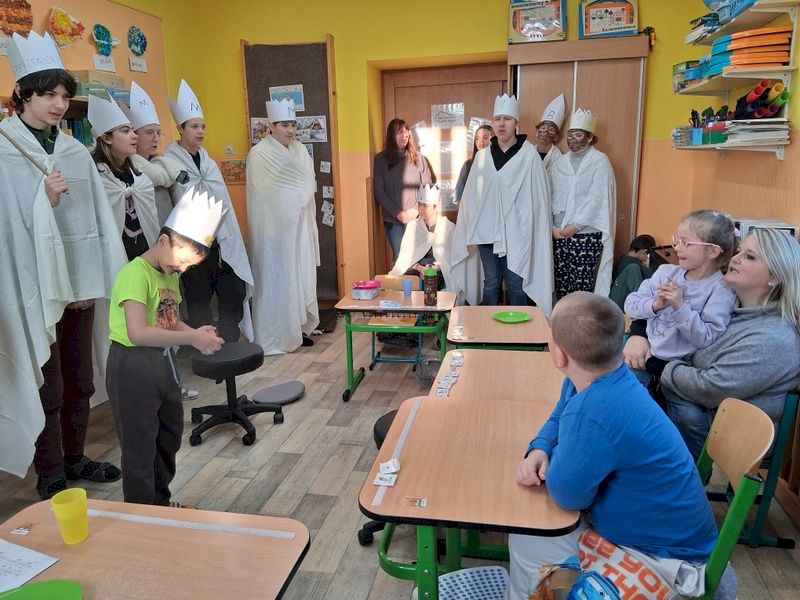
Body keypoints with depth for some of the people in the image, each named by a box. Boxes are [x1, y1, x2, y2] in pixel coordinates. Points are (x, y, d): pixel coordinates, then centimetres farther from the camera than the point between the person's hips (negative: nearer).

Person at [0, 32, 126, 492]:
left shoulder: (75, 151, 7)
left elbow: (97, 219, 4)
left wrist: (93, 281, 0)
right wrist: (45, 202, -23)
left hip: (77, 281, 5)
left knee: (79, 380, 15)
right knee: (46, 387, 5)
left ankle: (75, 458, 32)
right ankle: (50, 475, 22)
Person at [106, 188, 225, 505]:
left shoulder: (169, 275, 7)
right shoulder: (135, 274, -22)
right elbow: (138, 333, -33)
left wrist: (195, 333, -5)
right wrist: (191, 338, -29)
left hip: (163, 362, 10)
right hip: (132, 366, -10)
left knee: (169, 436, 23)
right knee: (140, 446, 4)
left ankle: (161, 502, 42)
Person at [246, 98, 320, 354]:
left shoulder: (300, 150, 10)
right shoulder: (259, 154, -9)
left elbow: (309, 184, 9)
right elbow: (265, 193, -14)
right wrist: (295, 194, -5)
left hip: (300, 226, 6)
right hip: (275, 227, -6)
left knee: (301, 276, 10)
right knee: (277, 280, -3)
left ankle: (298, 328, 23)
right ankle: (273, 337, 5)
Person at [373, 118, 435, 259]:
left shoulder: (417, 157, 7)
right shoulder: (381, 159, 3)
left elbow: (428, 186, 7)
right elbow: (379, 191, -1)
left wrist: (417, 209, -7)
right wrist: (397, 213, -9)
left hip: (417, 218, 1)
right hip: (393, 220, -1)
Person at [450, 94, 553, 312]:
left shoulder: (529, 155, -5)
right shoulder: (482, 156, 6)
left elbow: (538, 197, -6)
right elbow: (470, 196, 8)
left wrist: (533, 234, -8)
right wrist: (468, 231, 7)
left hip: (516, 233, -3)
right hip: (487, 232, 3)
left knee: (516, 285, 5)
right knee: (491, 284, 11)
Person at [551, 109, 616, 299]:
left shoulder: (599, 161, 0)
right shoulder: (560, 163, 12)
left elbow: (597, 200, -9)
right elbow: (550, 197, 9)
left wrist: (572, 228, -12)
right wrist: (553, 228, -4)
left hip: (586, 236, -4)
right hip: (558, 235, 4)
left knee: (582, 288, -4)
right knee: (561, 286, 5)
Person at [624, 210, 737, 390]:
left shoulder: (721, 290, -8)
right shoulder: (666, 271, 6)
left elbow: (707, 339, -15)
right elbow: (630, 304, 3)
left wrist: (680, 306, -23)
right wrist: (655, 305, -15)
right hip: (645, 354, 5)